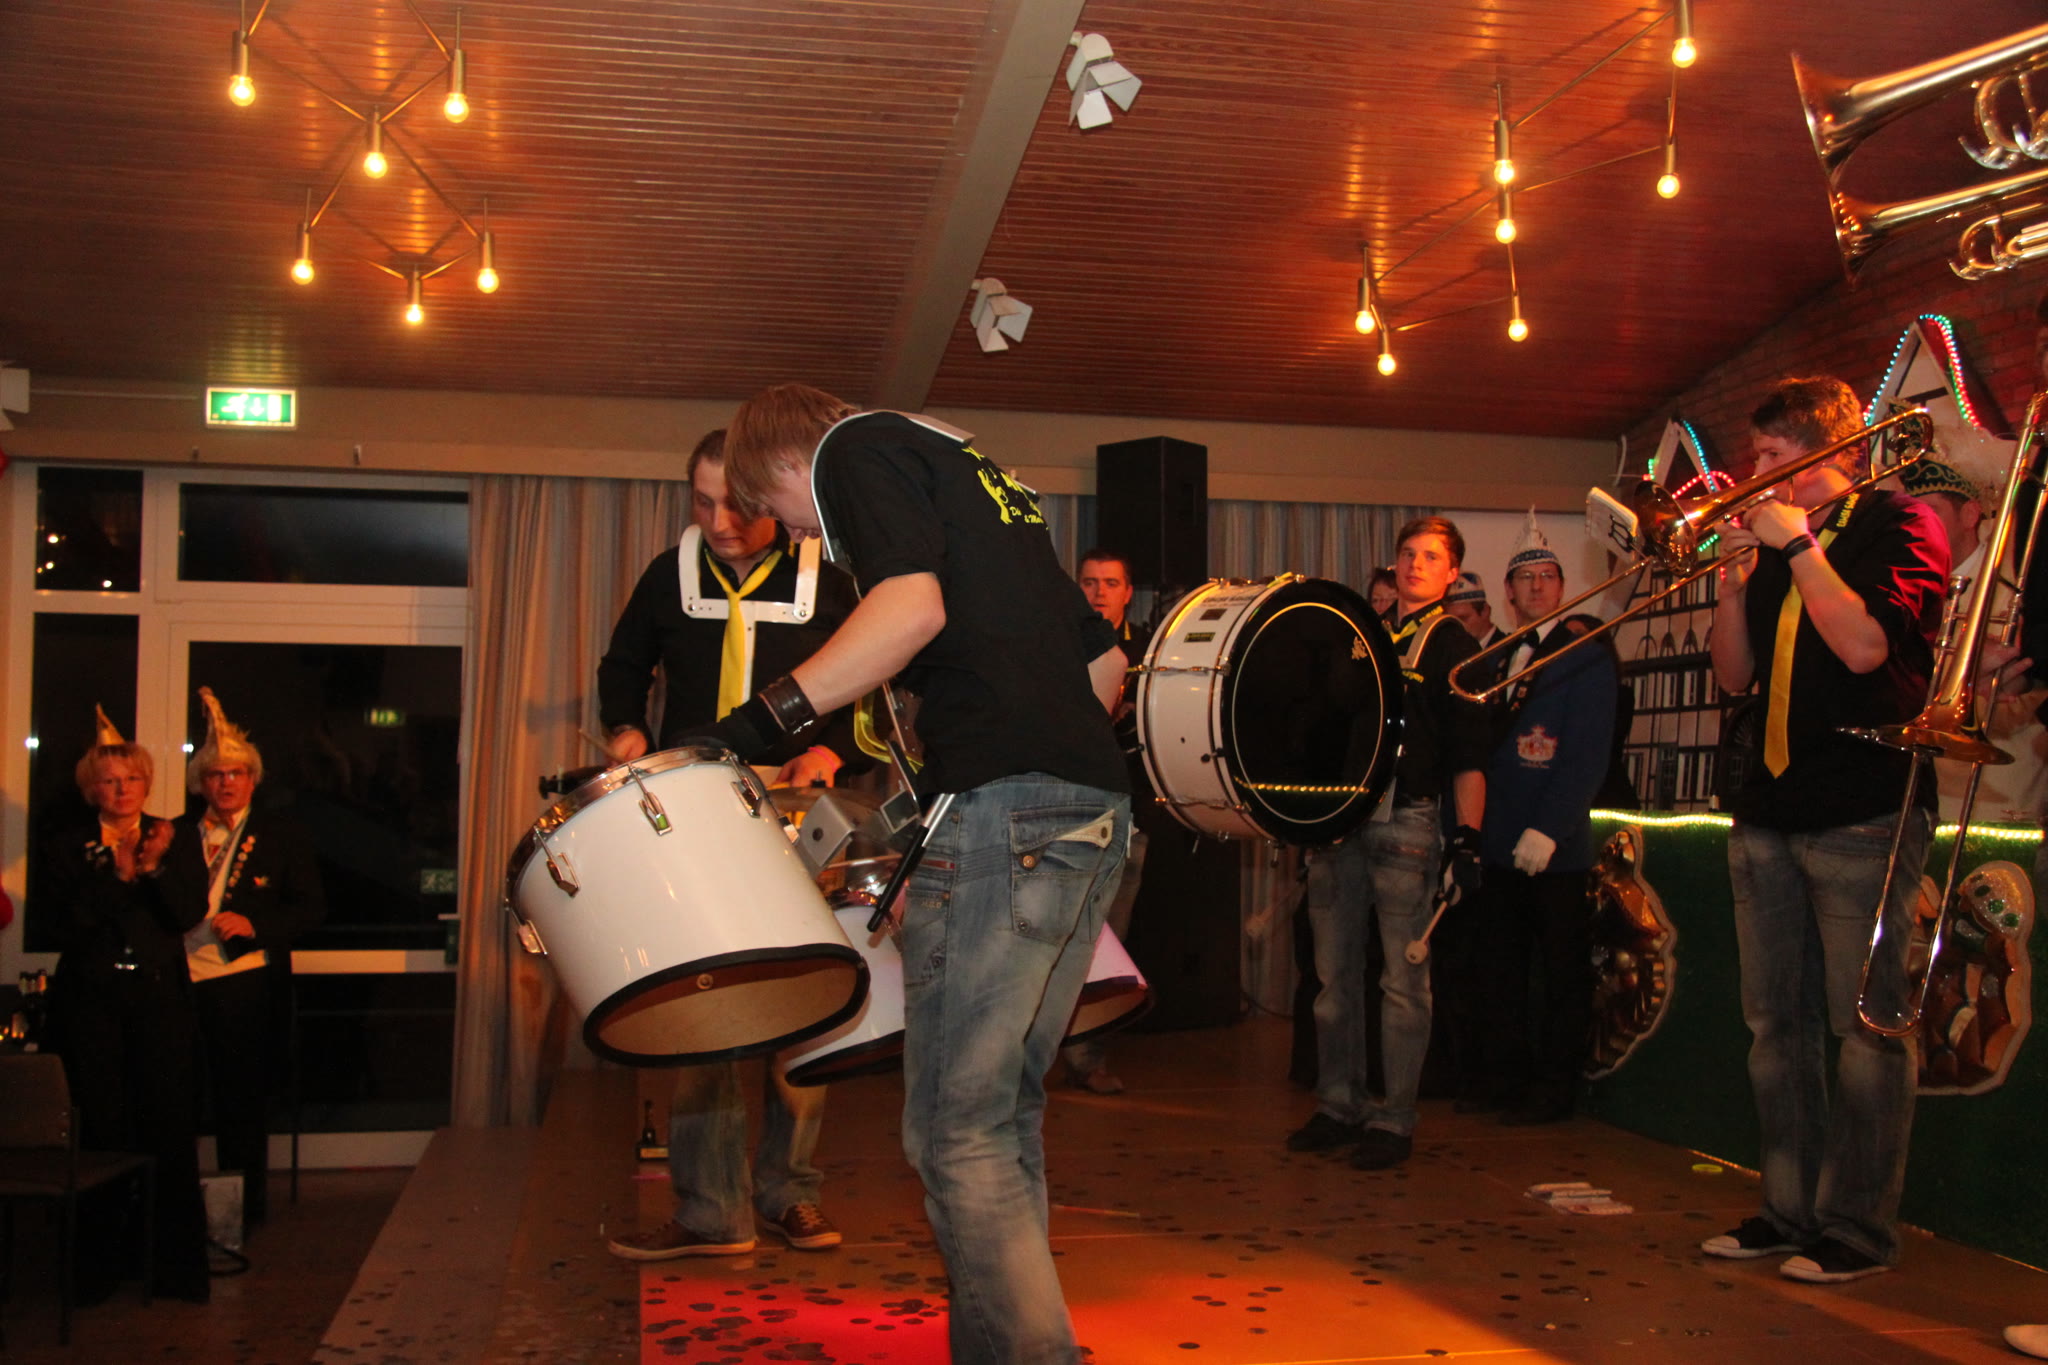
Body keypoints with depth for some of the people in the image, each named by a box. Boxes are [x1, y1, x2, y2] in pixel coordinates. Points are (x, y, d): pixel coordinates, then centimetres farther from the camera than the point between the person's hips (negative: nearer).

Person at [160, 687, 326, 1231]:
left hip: (247, 982, -2)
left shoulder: (281, 834, 7)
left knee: (242, 1099, 2)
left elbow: (311, 905, 2)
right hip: (185, 983, 2)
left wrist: (254, 926, -12)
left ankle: (245, 1206, 12)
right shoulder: (177, 834, 14)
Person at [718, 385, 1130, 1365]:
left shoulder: (857, 448, 5)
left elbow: (913, 605, -16)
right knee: (1004, 1118, 15)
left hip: (1003, 808, -9)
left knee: (957, 1132, -5)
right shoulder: (978, 474, 30)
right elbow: (1104, 659, 27)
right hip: (1096, 808, 9)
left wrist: (769, 713, -13)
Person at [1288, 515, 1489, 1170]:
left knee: (1403, 979, -2)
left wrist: (1467, 836, -14)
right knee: (1335, 972, 9)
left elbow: (1469, 755, -5)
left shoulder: (1454, 646, 1)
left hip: (1407, 824, -6)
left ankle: (1394, 1119, 4)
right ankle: (1337, 1105, 18)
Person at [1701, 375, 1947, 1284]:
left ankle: (1860, 1228, 5)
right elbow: (1734, 675, 12)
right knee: (1776, 1022, 10)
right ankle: (1789, 1209, 20)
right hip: (1770, 814, 7)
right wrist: (1737, 574, 1)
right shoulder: (1777, 545, 16)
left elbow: (1864, 645, -19)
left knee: (1865, 1025, -3)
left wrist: (1797, 544, -14)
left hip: (1862, 814, -7)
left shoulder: (1898, 525, -3)